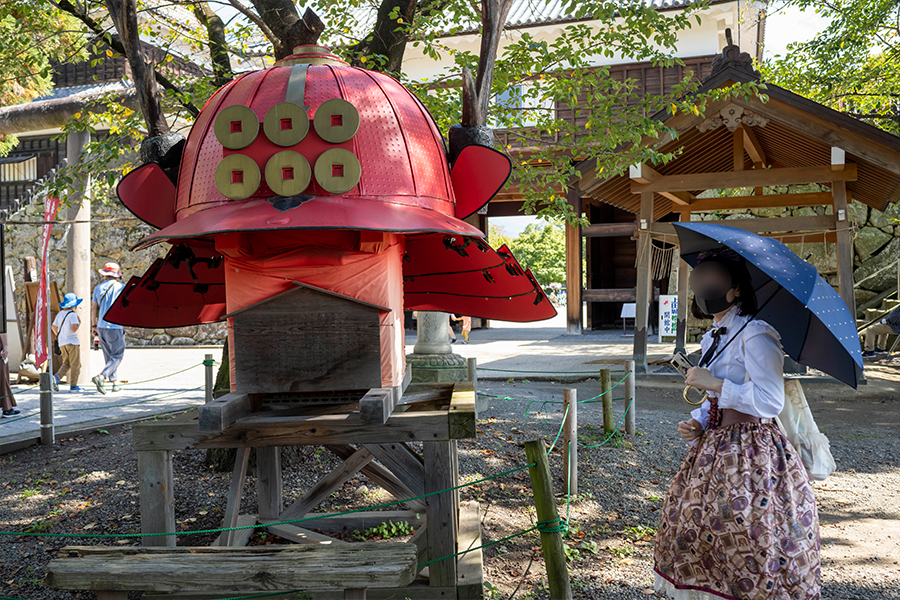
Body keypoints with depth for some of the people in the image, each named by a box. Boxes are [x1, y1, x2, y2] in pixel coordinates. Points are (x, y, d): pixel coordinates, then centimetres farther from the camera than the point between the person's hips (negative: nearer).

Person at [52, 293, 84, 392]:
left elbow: (53, 327, 17)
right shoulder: (73, 315, -12)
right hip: (72, 342, -7)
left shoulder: (60, 314, 10)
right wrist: (79, 322, -4)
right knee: (75, 365, 1)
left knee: (66, 363, 16)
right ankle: (73, 386, 1)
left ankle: (56, 377, -7)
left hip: (62, 343, 7)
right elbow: (73, 329, -21)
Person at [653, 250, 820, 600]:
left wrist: (715, 383, -20)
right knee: (694, 521, 14)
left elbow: (770, 402, -22)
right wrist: (696, 423, 3)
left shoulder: (755, 335, -15)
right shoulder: (712, 339, 12)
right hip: (715, 447, 9)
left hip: (751, 452, -9)